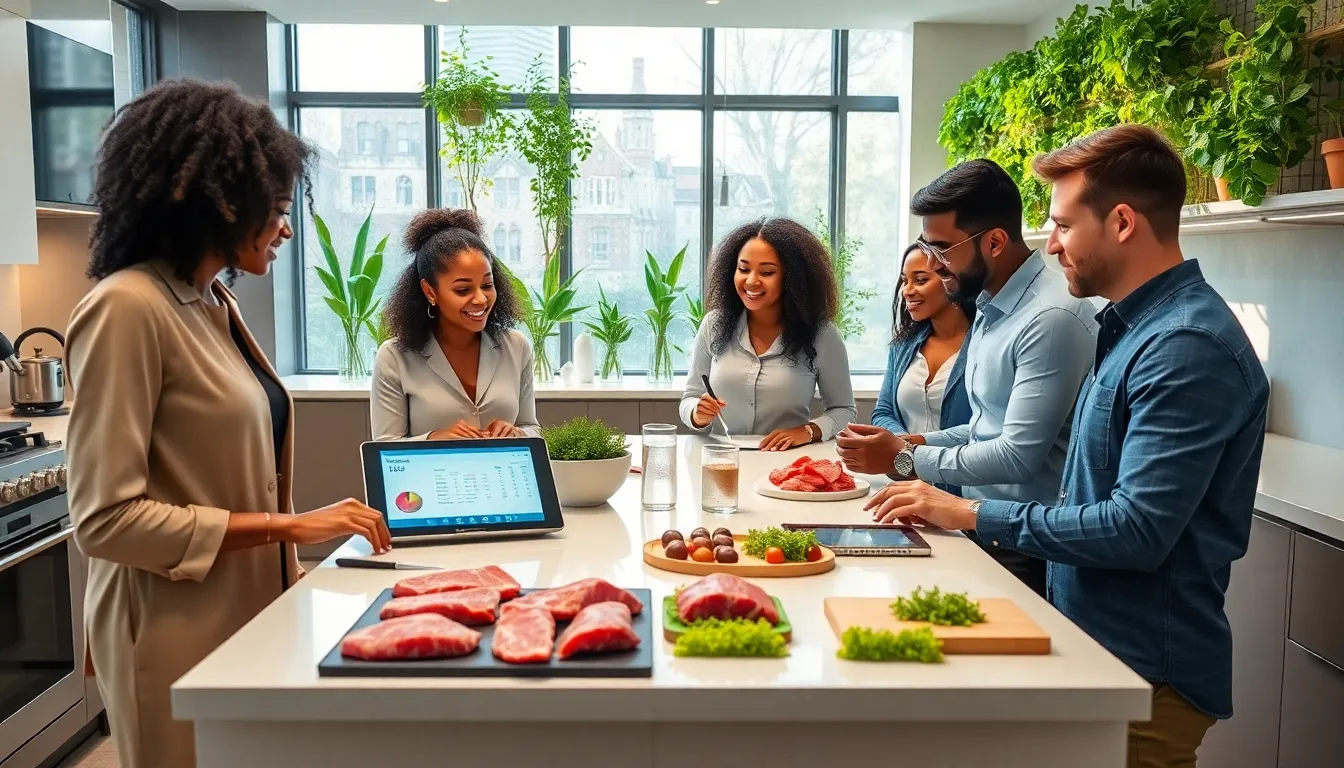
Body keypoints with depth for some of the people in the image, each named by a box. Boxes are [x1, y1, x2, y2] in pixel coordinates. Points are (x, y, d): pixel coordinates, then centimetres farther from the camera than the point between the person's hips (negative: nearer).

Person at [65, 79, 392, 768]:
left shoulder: (215, 306, 7)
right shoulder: (127, 308, -18)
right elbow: (105, 519, -20)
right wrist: (287, 526, -20)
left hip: (248, 614, 8)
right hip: (179, 637, -8)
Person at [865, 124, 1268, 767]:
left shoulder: (1188, 346, -23)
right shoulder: (1133, 326, 10)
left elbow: (1138, 530, -28)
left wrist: (974, 515, -20)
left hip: (1145, 672, -9)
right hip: (1096, 641, 9)